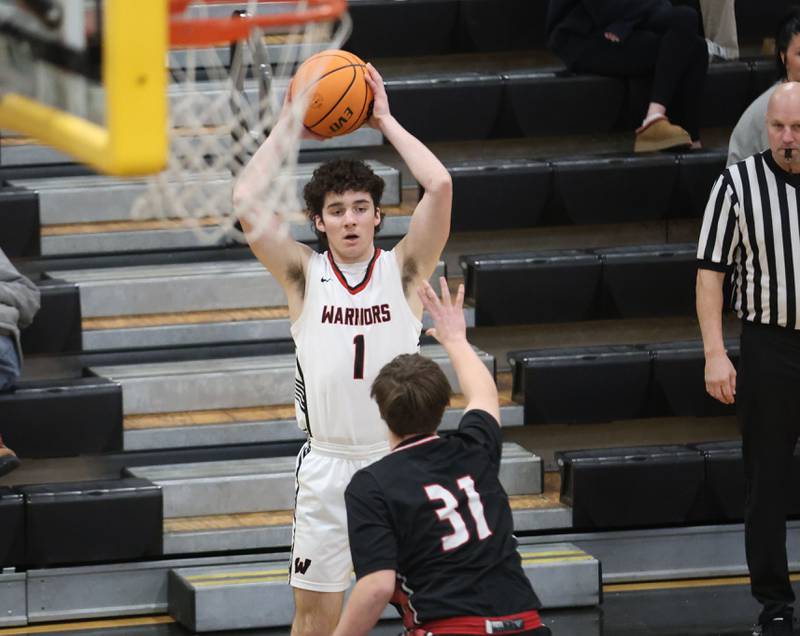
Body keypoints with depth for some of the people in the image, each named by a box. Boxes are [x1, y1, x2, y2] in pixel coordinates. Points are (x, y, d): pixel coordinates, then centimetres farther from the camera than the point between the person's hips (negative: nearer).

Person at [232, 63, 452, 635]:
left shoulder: (403, 270, -1)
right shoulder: (305, 276, 0)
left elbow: (439, 186, -14)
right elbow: (247, 201, -12)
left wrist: (385, 121, -5)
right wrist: (287, 124, -5)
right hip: (328, 465, 0)